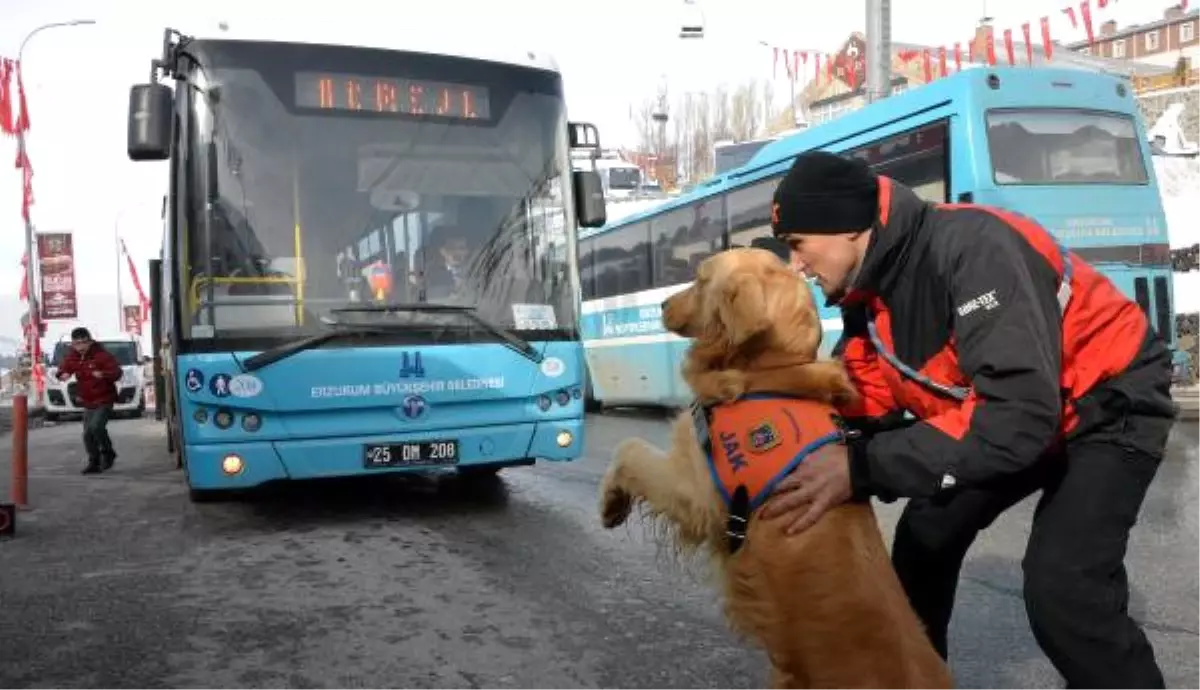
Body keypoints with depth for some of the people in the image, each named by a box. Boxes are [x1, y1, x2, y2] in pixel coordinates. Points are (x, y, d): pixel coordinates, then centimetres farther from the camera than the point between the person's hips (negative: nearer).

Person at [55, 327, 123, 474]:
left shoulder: (102, 355, -14)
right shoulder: (72, 356, 3)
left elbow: (117, 372, -18)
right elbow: (64, 368, 15)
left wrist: (103, 374, -38)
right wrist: (63, 375, -10)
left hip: (104, 400, -6)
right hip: (87, 402, 6)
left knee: (96, 427, -22)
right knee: (88, 434, 6)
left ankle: (108, 453, 0)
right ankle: (94, 463, 18)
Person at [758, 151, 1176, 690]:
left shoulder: (970, 246, -34)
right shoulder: (866, 293, -6)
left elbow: (1020, 409, -42)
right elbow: (865, 413, -5)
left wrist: (866, 468, -45)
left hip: (1108, 403, -8)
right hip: (1027, 411, 8)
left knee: (1060, 589, -24)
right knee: (925, 534, 8)